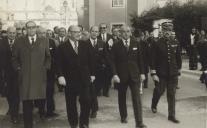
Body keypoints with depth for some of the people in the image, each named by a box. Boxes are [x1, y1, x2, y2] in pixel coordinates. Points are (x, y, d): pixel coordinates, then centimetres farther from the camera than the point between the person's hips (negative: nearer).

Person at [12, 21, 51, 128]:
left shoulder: (44, 41, 9)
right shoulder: (19, 41, 8)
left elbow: (48, 57, 16)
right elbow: (15, 58, 14)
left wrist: (46, 67, 3)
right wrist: (18, 68, 3)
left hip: (40, 75, 0)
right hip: (25, 76, 0)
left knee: (41, 98, 3)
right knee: (26, 103, 1)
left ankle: (42, 112, 36)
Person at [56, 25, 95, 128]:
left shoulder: (85, 45, 8)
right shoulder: (62, 47, -1)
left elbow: (90, 60, 11)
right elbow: (59, 64, -5)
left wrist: (92, 74, 8)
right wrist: (60, 76, -16)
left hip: (84, 79, 2)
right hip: (69, 80, -1)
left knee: (86, 101, -5)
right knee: (71, 104, 8)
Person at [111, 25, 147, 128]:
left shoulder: (136, 44, 5)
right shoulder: (116, 46, -1)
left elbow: (140, 59, 7)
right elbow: (113, 61, -3)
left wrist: (142, 73, 3)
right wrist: (114, 74, -13)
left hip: (134, 75, 0)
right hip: (121, 76, 0)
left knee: (137, 98, -5)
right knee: (122, 97, 14)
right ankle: (123, 116, 34)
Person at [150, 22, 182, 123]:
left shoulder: (175, 44, 3)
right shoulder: (157, 44, -7)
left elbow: (178, 58, 11)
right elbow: (153, 60, -8)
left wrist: (178, 70, 12)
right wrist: (153, 73, -11)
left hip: (173, 74, 2)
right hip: (161, 74, -2)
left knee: (172, 95, 6)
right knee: (159, 91, 10)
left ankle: (171, 115, 16)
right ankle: (154, 106, 41)